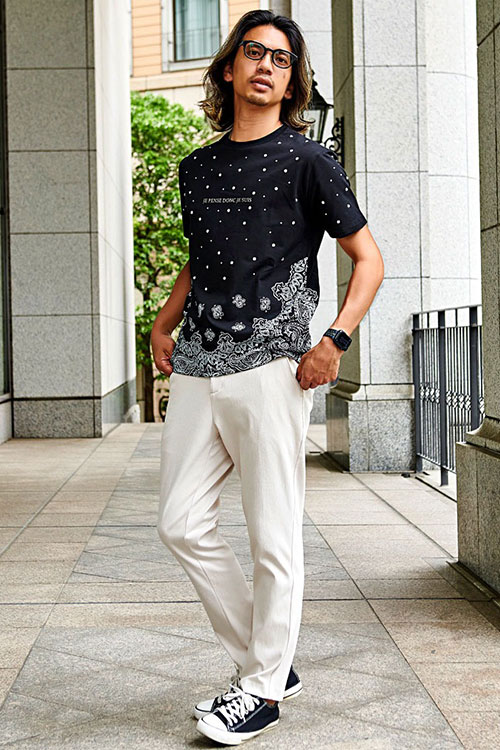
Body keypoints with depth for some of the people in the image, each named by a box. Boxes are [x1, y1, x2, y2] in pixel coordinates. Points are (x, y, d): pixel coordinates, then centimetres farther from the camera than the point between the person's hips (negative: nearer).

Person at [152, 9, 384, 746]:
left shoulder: (307, 159, 1)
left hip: (269, 367, -6)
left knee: (273, 537, 0)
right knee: (183, 522, 5)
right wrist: (163, 323, 14)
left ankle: (264, 687, 16)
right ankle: (264, 661, 20)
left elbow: (369, 259, 2)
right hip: (196, 366, 6)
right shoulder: (197, 166, 16)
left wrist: (334, 341, -11)